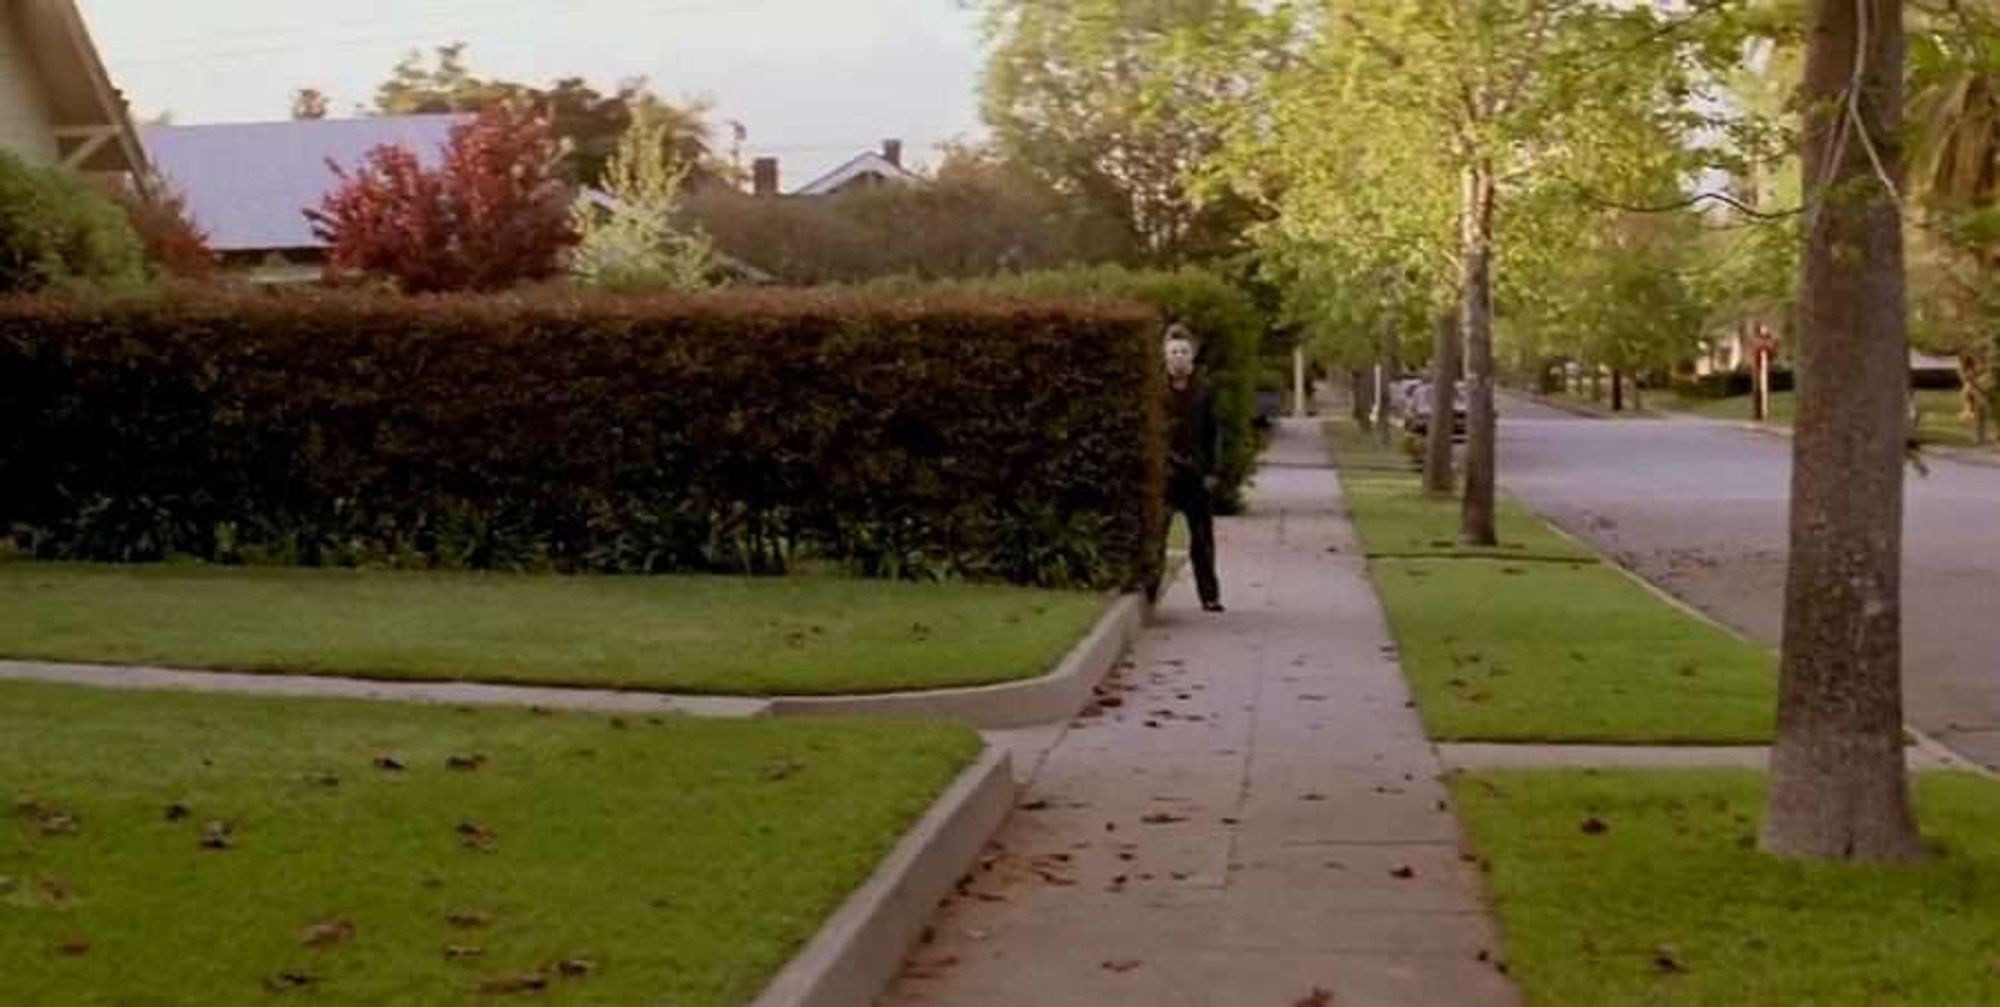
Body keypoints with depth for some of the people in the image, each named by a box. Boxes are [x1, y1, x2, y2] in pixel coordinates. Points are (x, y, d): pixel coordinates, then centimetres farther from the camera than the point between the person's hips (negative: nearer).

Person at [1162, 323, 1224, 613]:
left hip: (1196, 473, 2)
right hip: (1162, 472, -2)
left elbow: (1211, 433, 8)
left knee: (1202, 538, 7)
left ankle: (1210, 594, 16)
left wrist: (1210, 470, 1)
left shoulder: (1203, 390, 6)